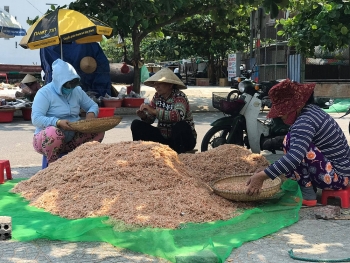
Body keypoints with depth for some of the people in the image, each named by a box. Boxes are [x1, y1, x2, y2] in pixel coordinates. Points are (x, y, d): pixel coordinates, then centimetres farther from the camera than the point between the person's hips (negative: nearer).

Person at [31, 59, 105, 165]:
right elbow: (36, 119, -21)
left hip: (72, 138, 6)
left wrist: (91, 113, -9)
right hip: (47, 139, -5)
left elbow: (93, 105, 16)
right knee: (54, 133, -41)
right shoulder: (44, 93, -12)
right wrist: (57, 122, -36)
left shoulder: (77, 90, 7)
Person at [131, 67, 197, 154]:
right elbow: (150, 118, 5)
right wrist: (144, 116, -19)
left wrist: (153, 111, -40)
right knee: (136, 124, -7)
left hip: (183, 139, -5)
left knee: (180, 125, -37)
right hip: (163, 137, 5)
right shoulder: (157, 96, -1)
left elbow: (179, 115, -39)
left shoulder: (179, 96, -19)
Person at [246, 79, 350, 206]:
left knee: (291, 140, -19)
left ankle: (307, 194, -11)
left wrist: (262, 176, -35)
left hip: (336, 176, -10)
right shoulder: (311, 111, 8)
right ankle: (310, 185, 8)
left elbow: (295, 157, -37)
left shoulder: (305, 121, -23)